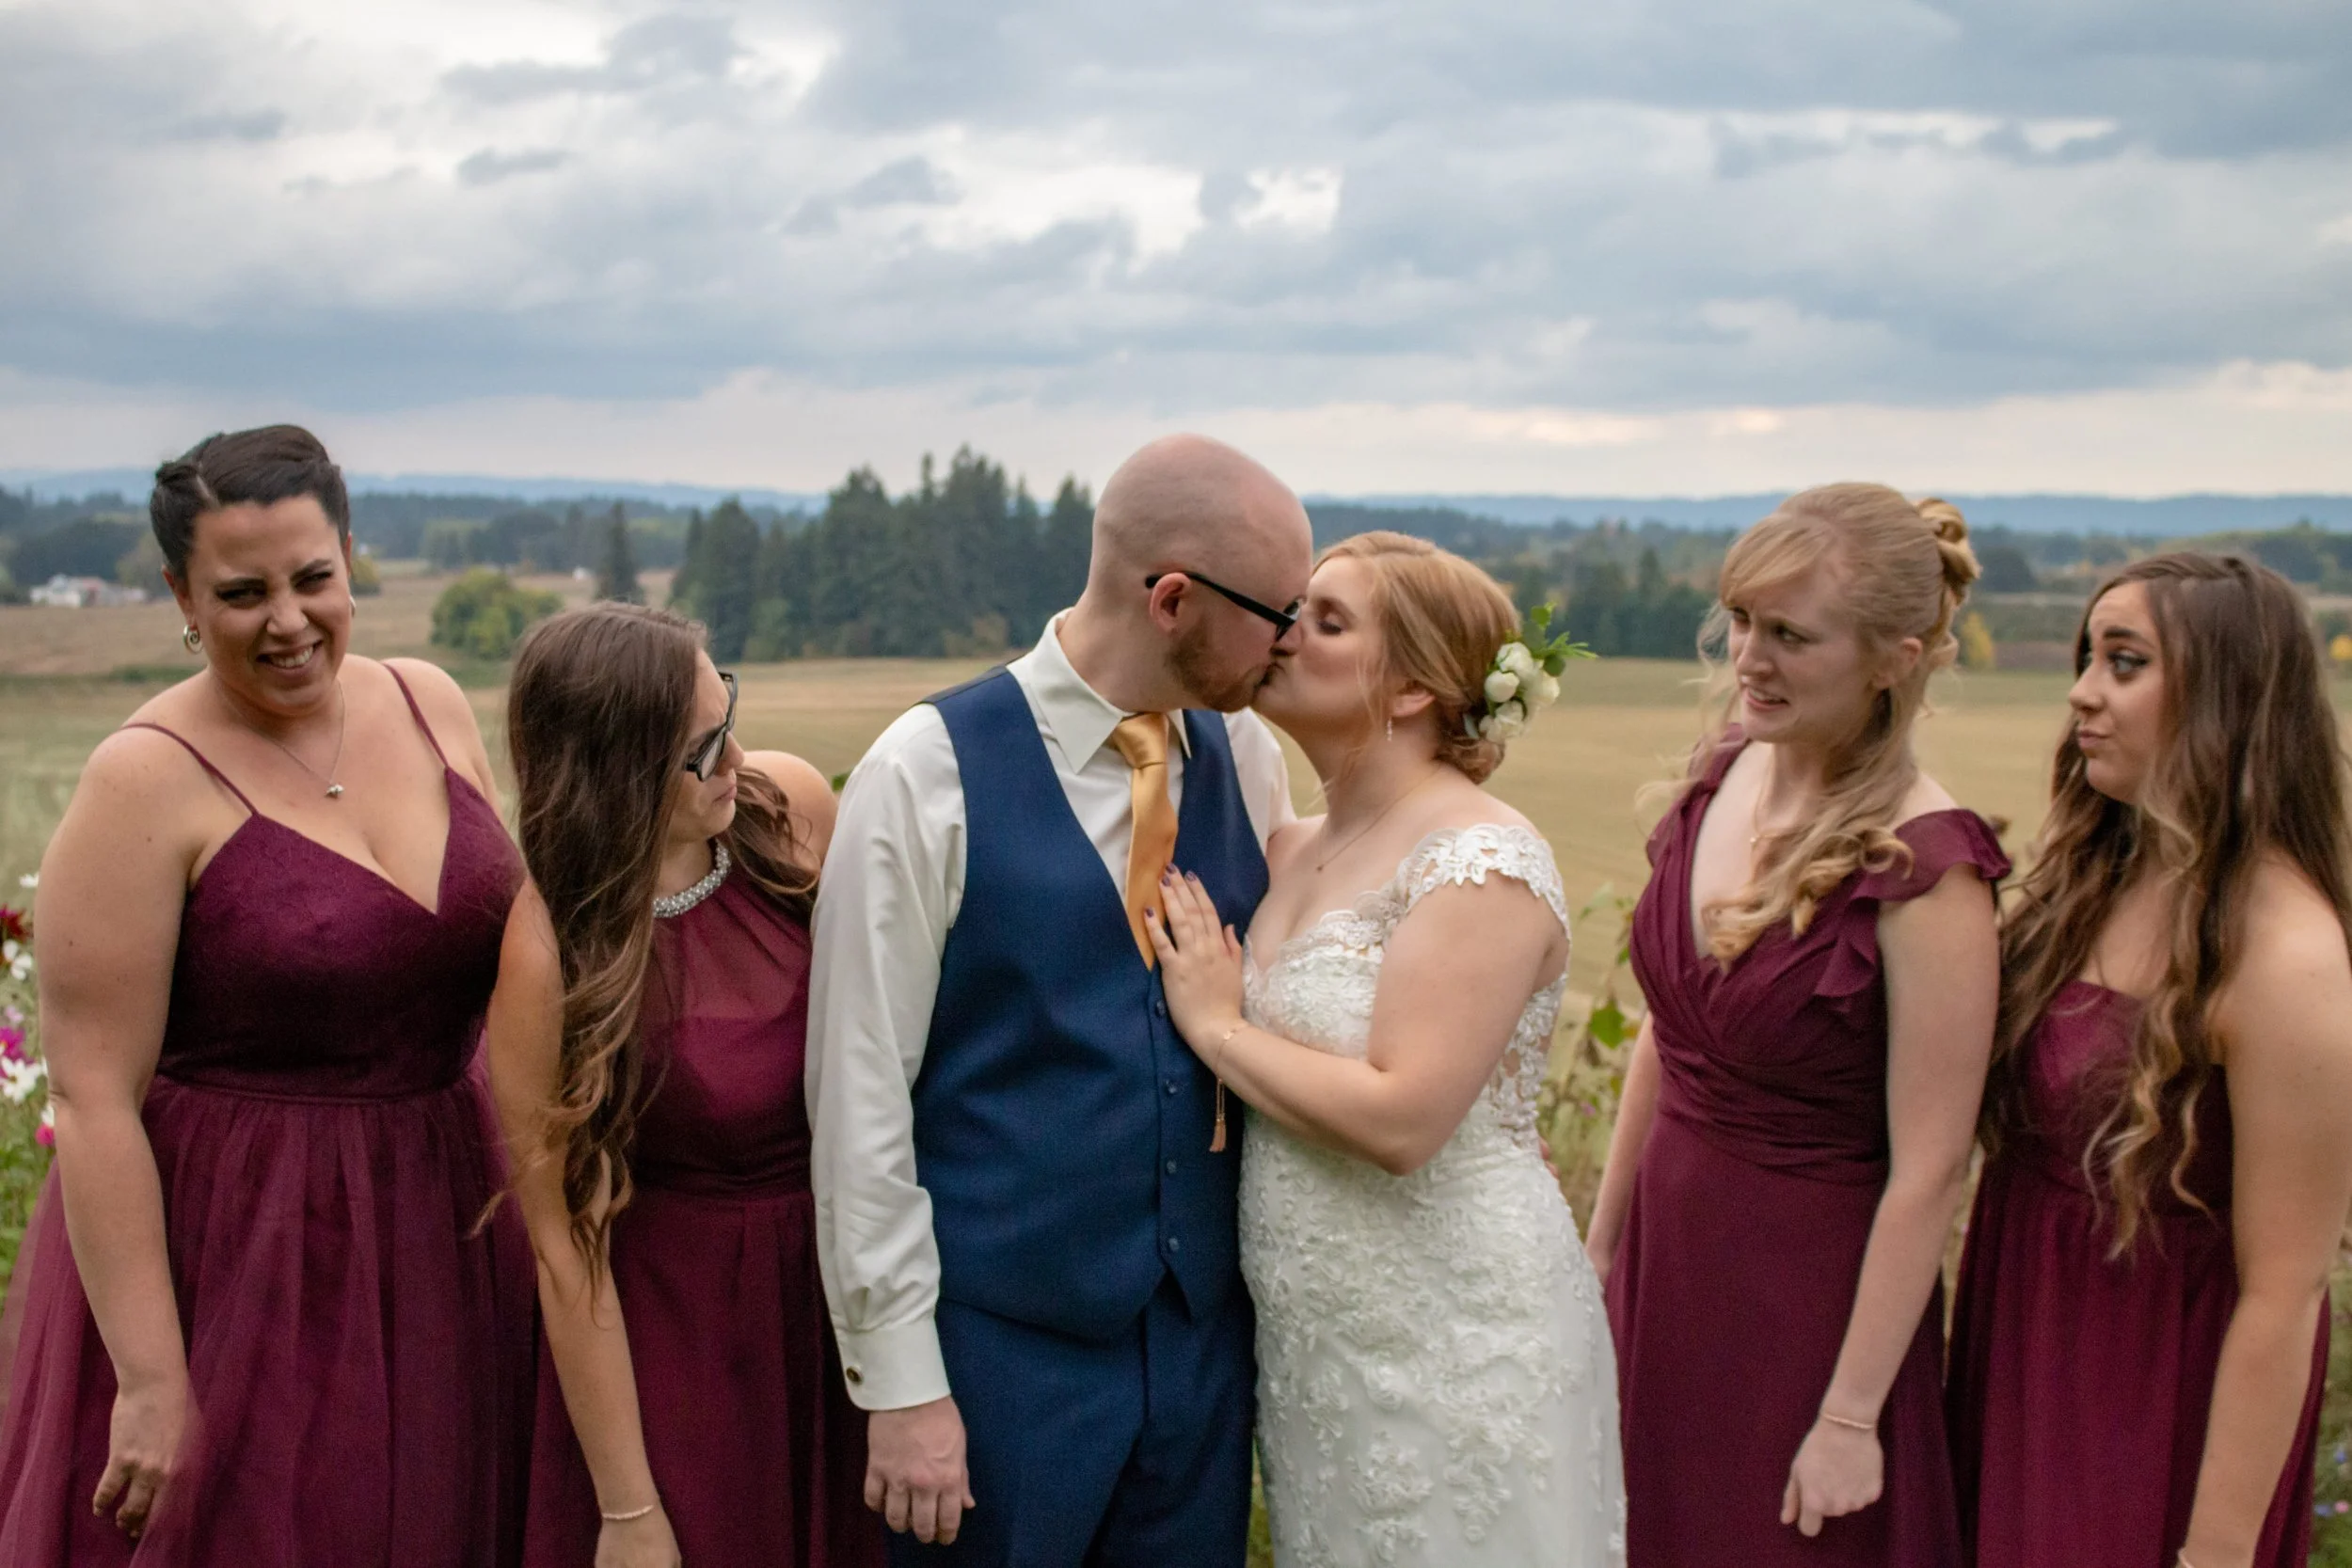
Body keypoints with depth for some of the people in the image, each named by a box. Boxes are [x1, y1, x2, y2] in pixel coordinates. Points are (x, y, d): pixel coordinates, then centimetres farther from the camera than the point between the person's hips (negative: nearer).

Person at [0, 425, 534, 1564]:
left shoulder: (431, 706, 1)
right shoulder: (147, 779, -15)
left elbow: (511, 942, 14)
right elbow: (93, 1099, -16)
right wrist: (151, 1380, -18)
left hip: (435, 1234, 5)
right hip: (227, 1252, -5)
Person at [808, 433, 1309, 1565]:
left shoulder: (1247, 757, 3)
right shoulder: (926, 774, -12)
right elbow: (860, 1093, -10)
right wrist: (899, 1379, -10)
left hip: (1207, 1332, 5)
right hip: (1002, 1341, -4)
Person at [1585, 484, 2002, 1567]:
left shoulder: (1925, 869, -22)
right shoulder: (1722, 775, -2)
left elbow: (1927, 1172, -19)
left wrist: (1850, 1419, -15)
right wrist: (1604, 1240, 13)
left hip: (1810, 1300, -6)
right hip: (1668, 1263, 6)